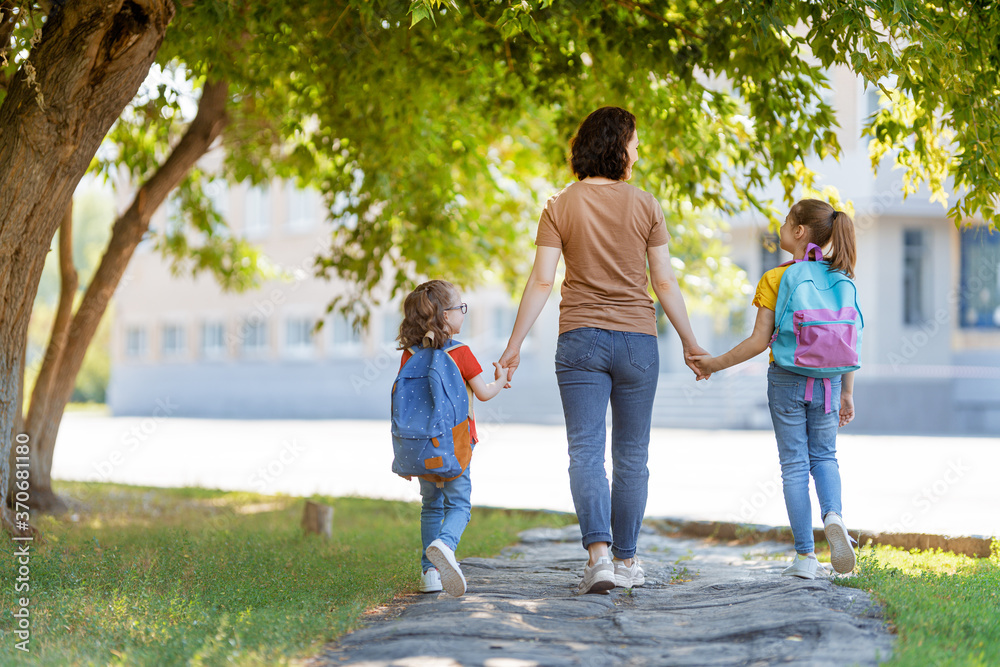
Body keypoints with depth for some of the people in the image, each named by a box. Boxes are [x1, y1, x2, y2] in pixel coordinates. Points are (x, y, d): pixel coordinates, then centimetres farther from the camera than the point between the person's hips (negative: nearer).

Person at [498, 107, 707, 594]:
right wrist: (690, 343, 10)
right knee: (631, 456, 11)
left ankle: (598, 555, -21)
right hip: (637, 339, 1)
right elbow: (665, 282, 1)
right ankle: (626, 560, 17)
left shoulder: (560, 207, -2)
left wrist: (514, 345, -1)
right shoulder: (645, 206, -1)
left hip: (580, 339, -1)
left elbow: (541, 281, -6)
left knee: (585, 453, -4)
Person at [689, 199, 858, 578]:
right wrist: (847, 393, 11)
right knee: (823, 457, 19)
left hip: (786, 378, -3)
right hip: (827, 379, 3)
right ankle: (833, 515, -11)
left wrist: (716, 363, -1)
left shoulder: (774, 280, -9)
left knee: (795, 464, 5)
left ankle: (805, 556, 4)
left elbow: (760, 341, -12)